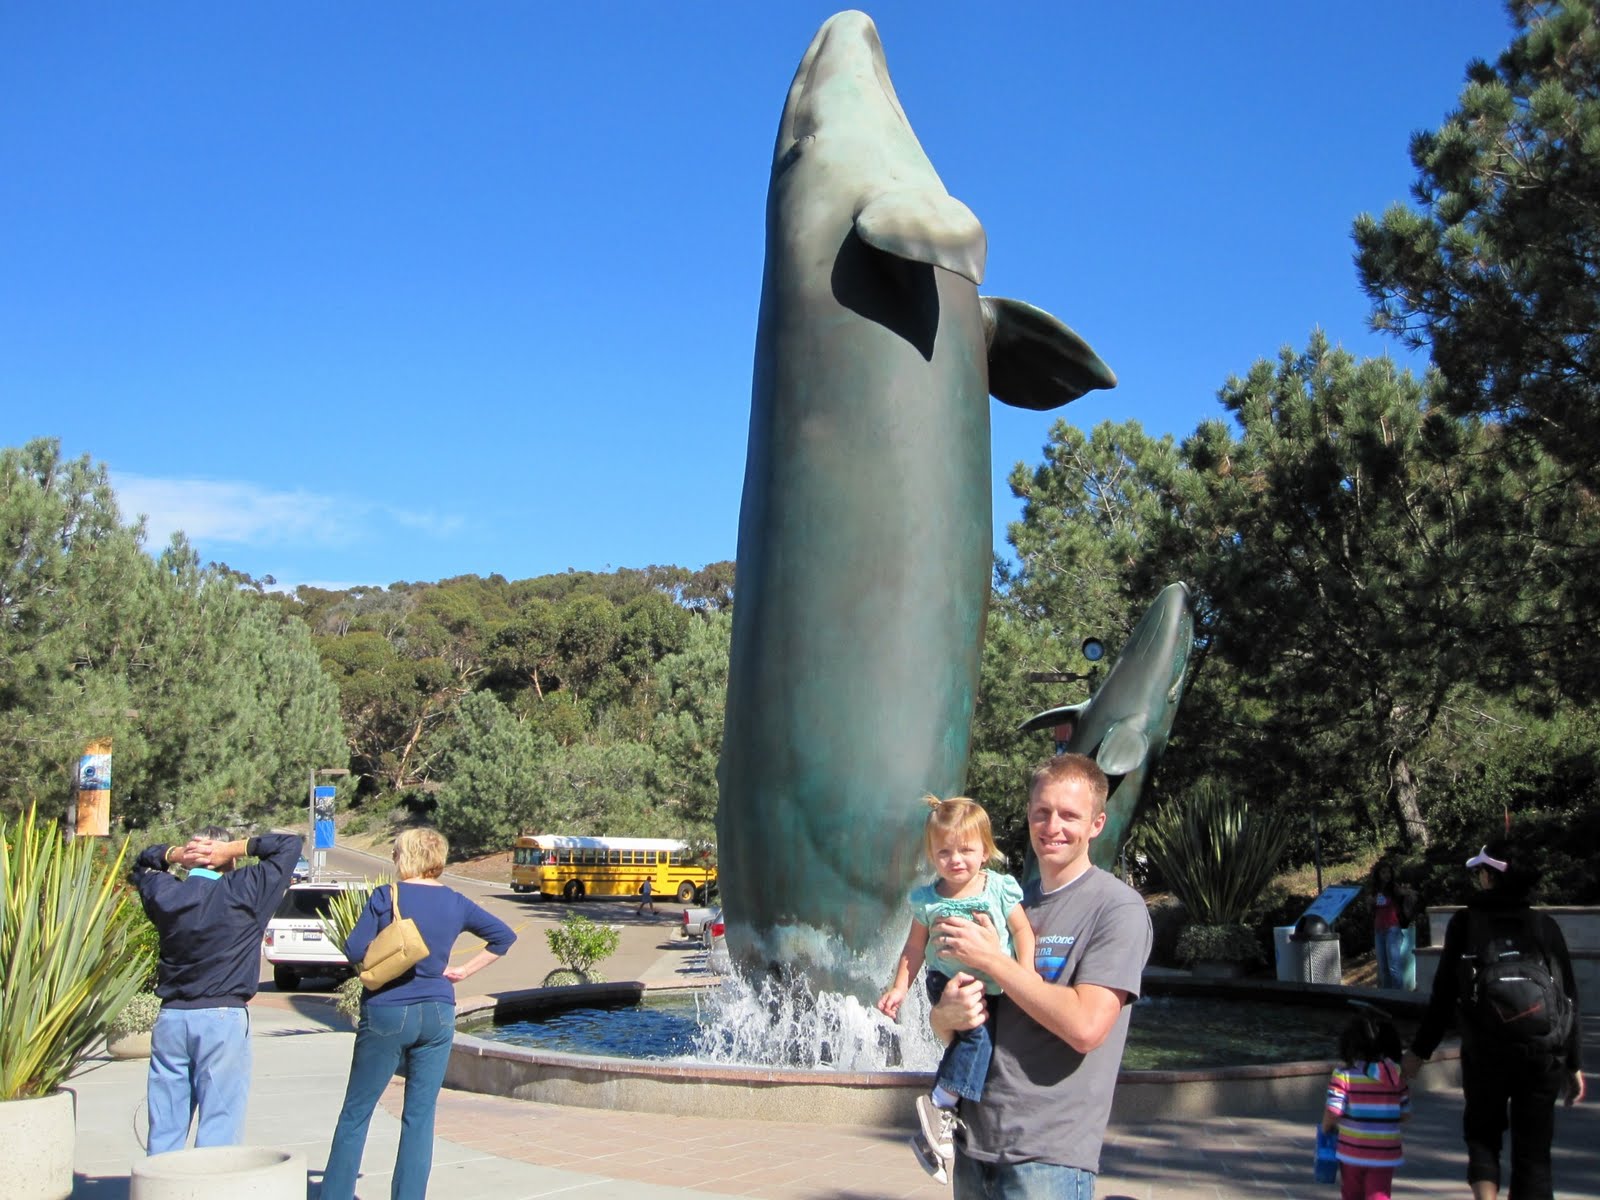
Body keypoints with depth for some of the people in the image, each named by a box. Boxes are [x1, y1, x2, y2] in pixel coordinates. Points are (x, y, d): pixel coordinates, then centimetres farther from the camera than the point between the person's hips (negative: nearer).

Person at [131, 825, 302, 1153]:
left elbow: (143, 863, 25)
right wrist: (235, 848, -5)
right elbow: (289, 844, -2)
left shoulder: (165, 893, 3)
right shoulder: (243, 891, -8)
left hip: (170, 1017, 4)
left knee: (164, 1129, 10)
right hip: (222, 1018, -4)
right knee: (219, 1127, -1)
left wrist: (173, 854, 6)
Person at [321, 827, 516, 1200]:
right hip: (437, 1015, 3)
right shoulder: (455, 903, 4)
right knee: (420, 1116, 8)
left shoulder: (386, 897, -9)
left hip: (386, 1012, -3)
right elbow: (504, 936, 10)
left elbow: (355, 951, -11)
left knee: (356, 1113, 9)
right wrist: (463, 971, 9)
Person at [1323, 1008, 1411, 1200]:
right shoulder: (1397, 1074, -1)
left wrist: (1326, 1128, 5)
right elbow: (1405, 1114, 4)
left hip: (1352, 1152, -1)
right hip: (1386, 1153, 1)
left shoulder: (1344, 1072, -11)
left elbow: (1332, 1112, -15)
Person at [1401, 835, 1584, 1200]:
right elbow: (1569, 999, 5)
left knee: (1482, 1131, 18)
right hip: (1543, 1055, 1)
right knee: (1533, 1150, 8)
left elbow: (1444, 993, -4)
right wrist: (1574, 1063, 14)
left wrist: (1419, 1050, 3)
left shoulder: (1465, 923, -3)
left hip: (1485, 1053, -1)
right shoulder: (1545, 927, 3)